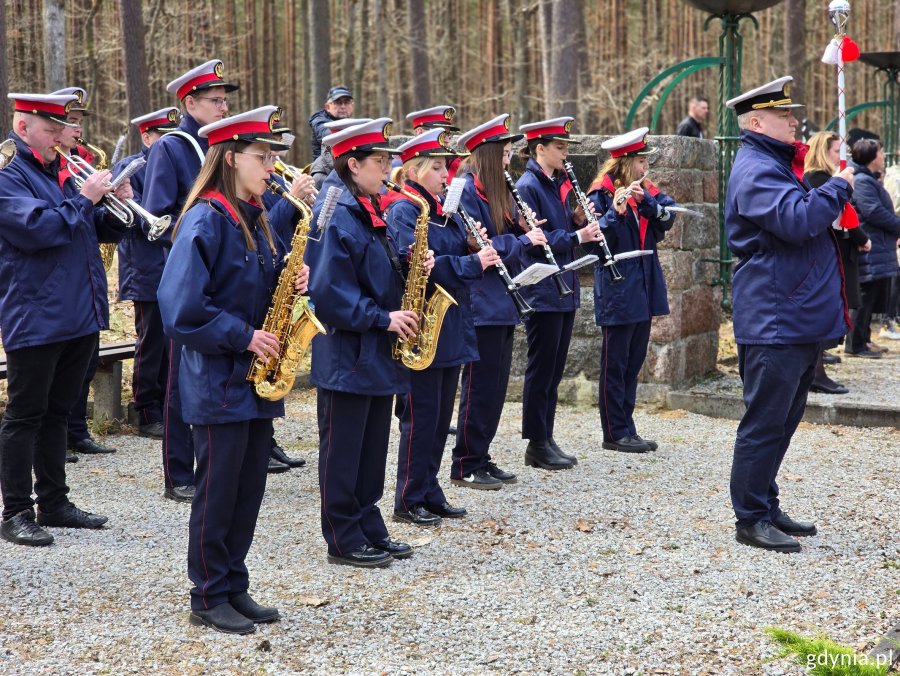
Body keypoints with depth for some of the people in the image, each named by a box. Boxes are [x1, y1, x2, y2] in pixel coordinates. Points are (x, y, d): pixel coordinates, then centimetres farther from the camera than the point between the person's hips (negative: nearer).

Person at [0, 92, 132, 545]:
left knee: (56, 414, 15)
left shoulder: (61, 172, 16)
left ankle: (54, 503, 23)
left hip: (80, 315, 8)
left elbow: (101, 231, 18)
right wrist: (84, 199, -19)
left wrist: (117, 206, -1)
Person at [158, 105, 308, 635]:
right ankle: (209, 599, 12)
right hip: (219, 380, -8)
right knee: (218, 491, 1)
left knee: (250, 488, 12)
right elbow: (181, 308, -21)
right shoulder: (206, 220, -15)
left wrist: (293, 281, -1)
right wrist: (242, 336, -20)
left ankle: (235, 588, 23)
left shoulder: (255, 218, 11)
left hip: (257, 377, 8)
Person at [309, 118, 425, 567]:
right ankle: (344, 541, 10)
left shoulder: (369, 215, 12)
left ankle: (369, 530, 24)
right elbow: (330, 294, -22)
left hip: (377, 355, 9)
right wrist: (382, 318, -21)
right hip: (347, 357, -9)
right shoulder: (338, 218, -17)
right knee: (342, 453, 2)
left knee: (372, 450, 15)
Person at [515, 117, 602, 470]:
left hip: (565, 291, 9)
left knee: (554, 369, 12)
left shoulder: (558, 184, 15)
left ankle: (546, 440, 19)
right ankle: (537, 445, 5)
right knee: (541, 370, -2)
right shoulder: (527, 186, -12)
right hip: (542, 291, -9)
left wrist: (578, 221, 0)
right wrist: (576, 236, -20)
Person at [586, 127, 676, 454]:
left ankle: (627, 428, 19)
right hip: (617, 289, -8)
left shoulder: (646, 190, 11)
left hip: (644, 286, 8)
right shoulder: (603, 193, -9)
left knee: (633, 362, 12)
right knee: (615, 364, -1)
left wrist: (645, 199, -19)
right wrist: (615, 211, -31)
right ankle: (615, 433, 5)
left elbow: (667, 219, -4)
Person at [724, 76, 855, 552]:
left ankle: (766, 508, 26)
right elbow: (796, 220, -28)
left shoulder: (774, 165, 20)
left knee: (782, 421, 16)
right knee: (765, 422, -5)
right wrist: (839, 187, -14)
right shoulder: (757, 171, -15)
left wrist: (831, 195, 11)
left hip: (798, 320, 11)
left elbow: (803, 217, 30)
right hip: (774, 322, -11)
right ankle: (750, 520, 3)